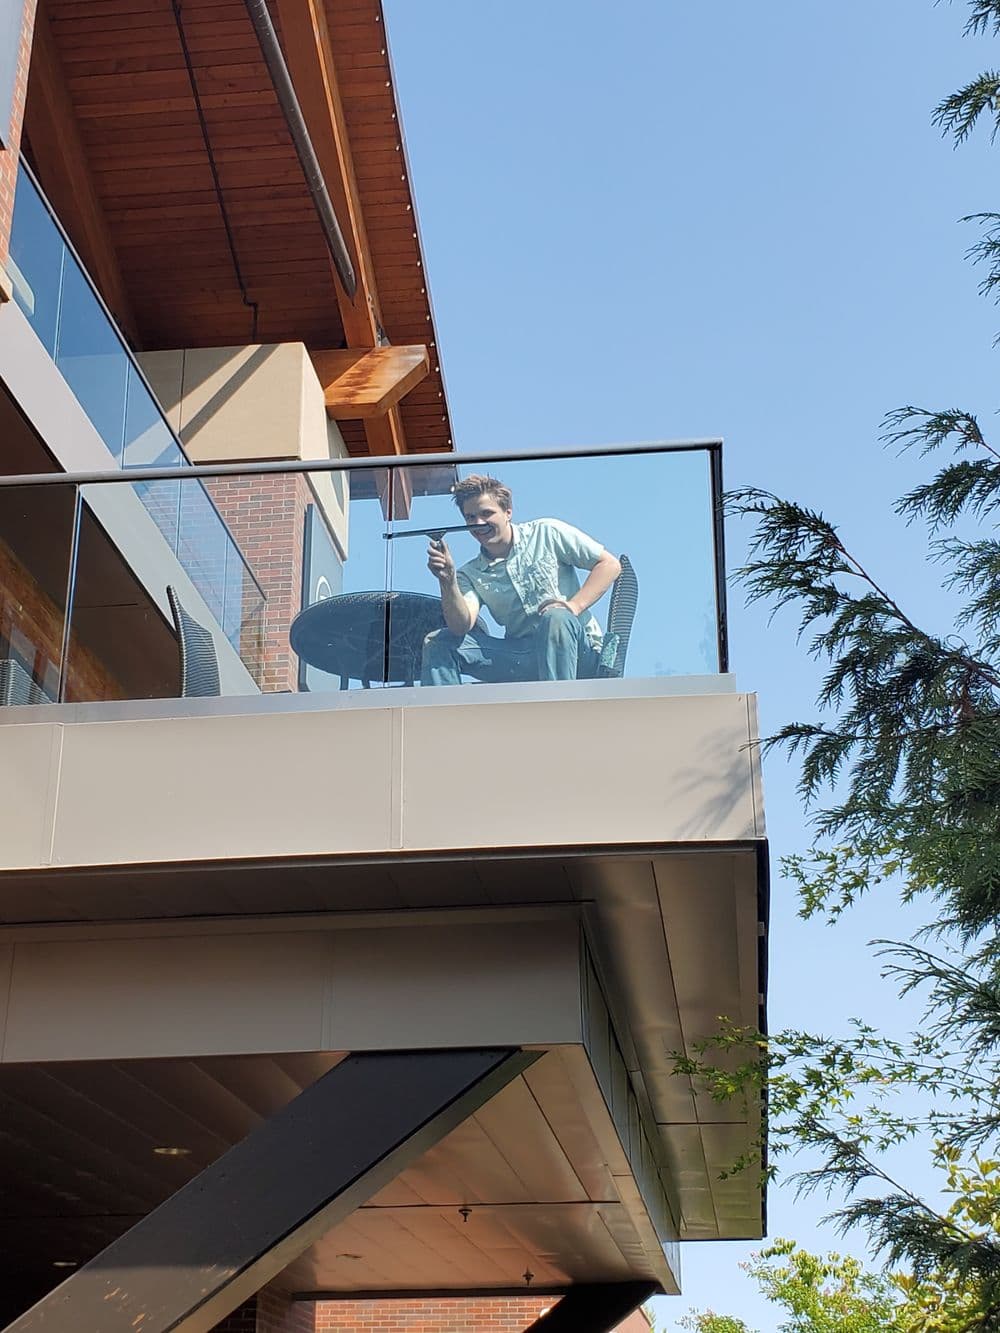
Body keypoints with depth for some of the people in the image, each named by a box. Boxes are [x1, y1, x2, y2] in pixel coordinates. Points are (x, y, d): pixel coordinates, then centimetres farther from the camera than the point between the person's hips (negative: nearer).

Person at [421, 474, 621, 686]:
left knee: (556, 618, -37)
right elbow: (462, 626, -8)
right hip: (521, 657, 3)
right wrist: (448, 581, -24)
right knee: (437, 642, -9)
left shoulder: (546, 533, 4)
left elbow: (610, 565, 1)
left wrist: (575, 606, -12)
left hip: (579, 649, -3)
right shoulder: (471, 575, 11)